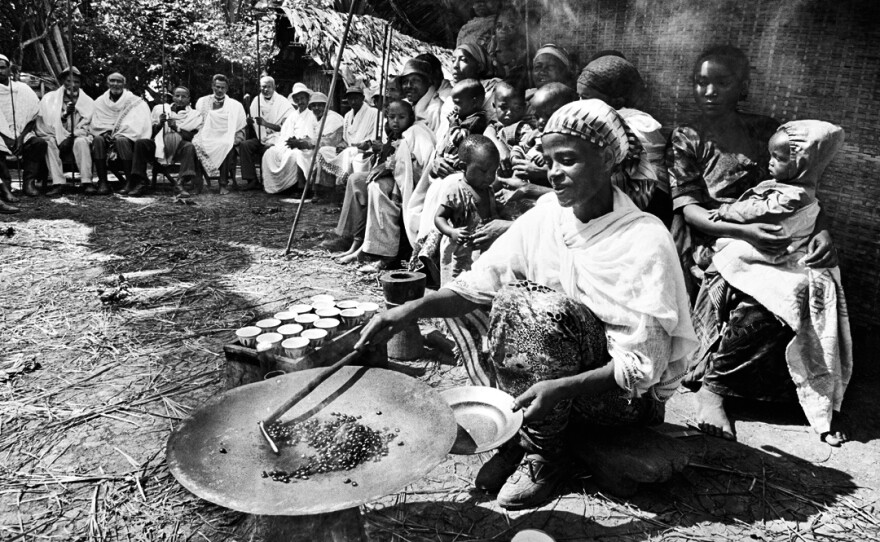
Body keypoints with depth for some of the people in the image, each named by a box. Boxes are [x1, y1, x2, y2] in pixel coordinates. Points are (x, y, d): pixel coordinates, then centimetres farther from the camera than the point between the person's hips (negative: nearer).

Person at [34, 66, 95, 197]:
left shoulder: (88, 102, 5)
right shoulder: (49, 98, 4)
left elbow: (86, 126, 0)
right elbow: (46, 124, -3)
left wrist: (71, 137, -18)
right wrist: (65, 114, -21)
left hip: (78, 137, 0)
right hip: (55, 137, 0)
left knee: (81, 142, -34)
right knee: (49, 142, -32)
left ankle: (87, 182, -33)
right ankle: (58, 183, -34)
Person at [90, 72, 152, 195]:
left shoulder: (135, 102, 2)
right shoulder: (100, 102, 13)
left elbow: (135, 125, -9)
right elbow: (95, 124, 8)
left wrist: (118, 135, -19)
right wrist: (105, 133, -14)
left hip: (127, 138, -3)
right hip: (106, 137, 3)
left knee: (122, 141, -37)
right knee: (97, 140, -30)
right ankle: (102, 182, -30)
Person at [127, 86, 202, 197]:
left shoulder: (194, 115, 10)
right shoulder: (160, 109, 17)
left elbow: (193, 137, -3)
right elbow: (150, 133, 12)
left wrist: (176, 128, -15)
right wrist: (159, 124, -7)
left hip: (179, 149, -2)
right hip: (158, 146, 2)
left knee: (189, 146, -34)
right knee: (140, 143, -24)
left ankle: (181, 184, -42)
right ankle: (138, 183, -26)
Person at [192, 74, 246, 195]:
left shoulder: (235, 105, 13)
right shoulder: (202, 102, 17)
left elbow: (241, 128, 10)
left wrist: (238, 137, -10)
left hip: (225, 140, -1)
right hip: (206, 138, 1)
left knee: (228, 146, -36)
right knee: (195, 144, -32)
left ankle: (223, 184, -26)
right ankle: (197, 183, -26)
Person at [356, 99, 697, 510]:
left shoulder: (645, 241, -22)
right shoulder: (547, 216, -4)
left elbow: (642, 367, -25)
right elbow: (478, 284, -10)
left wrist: (560, 388, -39)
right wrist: (412, 309, -25)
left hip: (631, 395, -6)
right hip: (570, 357, 6)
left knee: (523, 304, -30)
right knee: (466, 308, -5)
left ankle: (545, 455, -10)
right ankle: (516, 433, -3)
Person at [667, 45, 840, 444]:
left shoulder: (765, 131, 15)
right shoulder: (686, 140, 6)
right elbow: (688, 208, -5)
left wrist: (820, 230, -11)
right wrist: (743, 232, -22)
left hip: (768, 239, 4)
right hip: (712, 242, -4)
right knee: (756, 299, -34)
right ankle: (711, 387, -14)